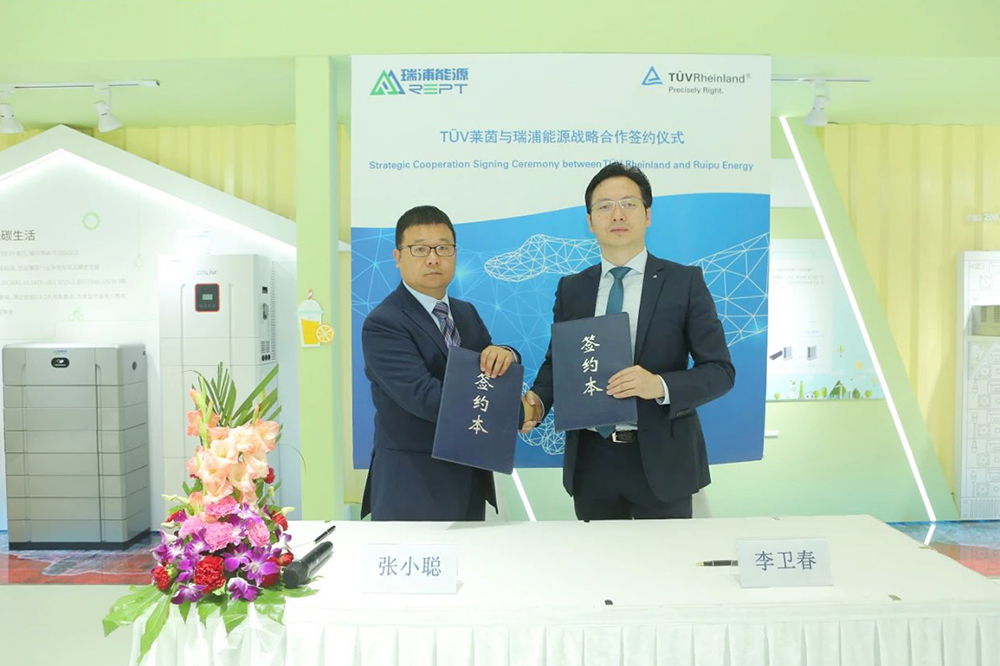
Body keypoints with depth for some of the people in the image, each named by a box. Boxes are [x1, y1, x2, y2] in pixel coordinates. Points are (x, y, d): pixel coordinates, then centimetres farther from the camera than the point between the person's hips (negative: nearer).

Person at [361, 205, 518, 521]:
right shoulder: (382, 324, -14)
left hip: (470, 483, 7)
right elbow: (424, 396, -25)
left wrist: (503, 355, -19)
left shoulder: (467, 313, 10)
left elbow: (490, 373, 6)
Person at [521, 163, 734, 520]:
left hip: (660, 461, -2)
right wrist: (537, 400, -10)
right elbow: (556, 362, 11)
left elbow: (720, 370, -6)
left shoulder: (685, 281, -4)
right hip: (591, 462, 3)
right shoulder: (571, 288, 6)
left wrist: (660, 386, -24)